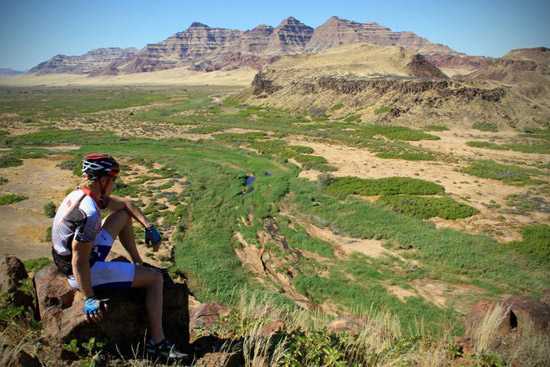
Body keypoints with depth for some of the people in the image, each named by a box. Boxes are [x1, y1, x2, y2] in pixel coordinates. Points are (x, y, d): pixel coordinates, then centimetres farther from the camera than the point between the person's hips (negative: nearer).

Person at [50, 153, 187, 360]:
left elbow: (125, 204, 11)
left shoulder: (80, 193, 0)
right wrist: (89, 299, -22)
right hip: (86, 271, -9)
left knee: (123, 216, 15)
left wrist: (149, 228, 4)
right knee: (155, 277, -5)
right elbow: (80, 261, -30)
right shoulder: (90, 212, -30)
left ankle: (139, 265, 26)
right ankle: (157, 343, -1)